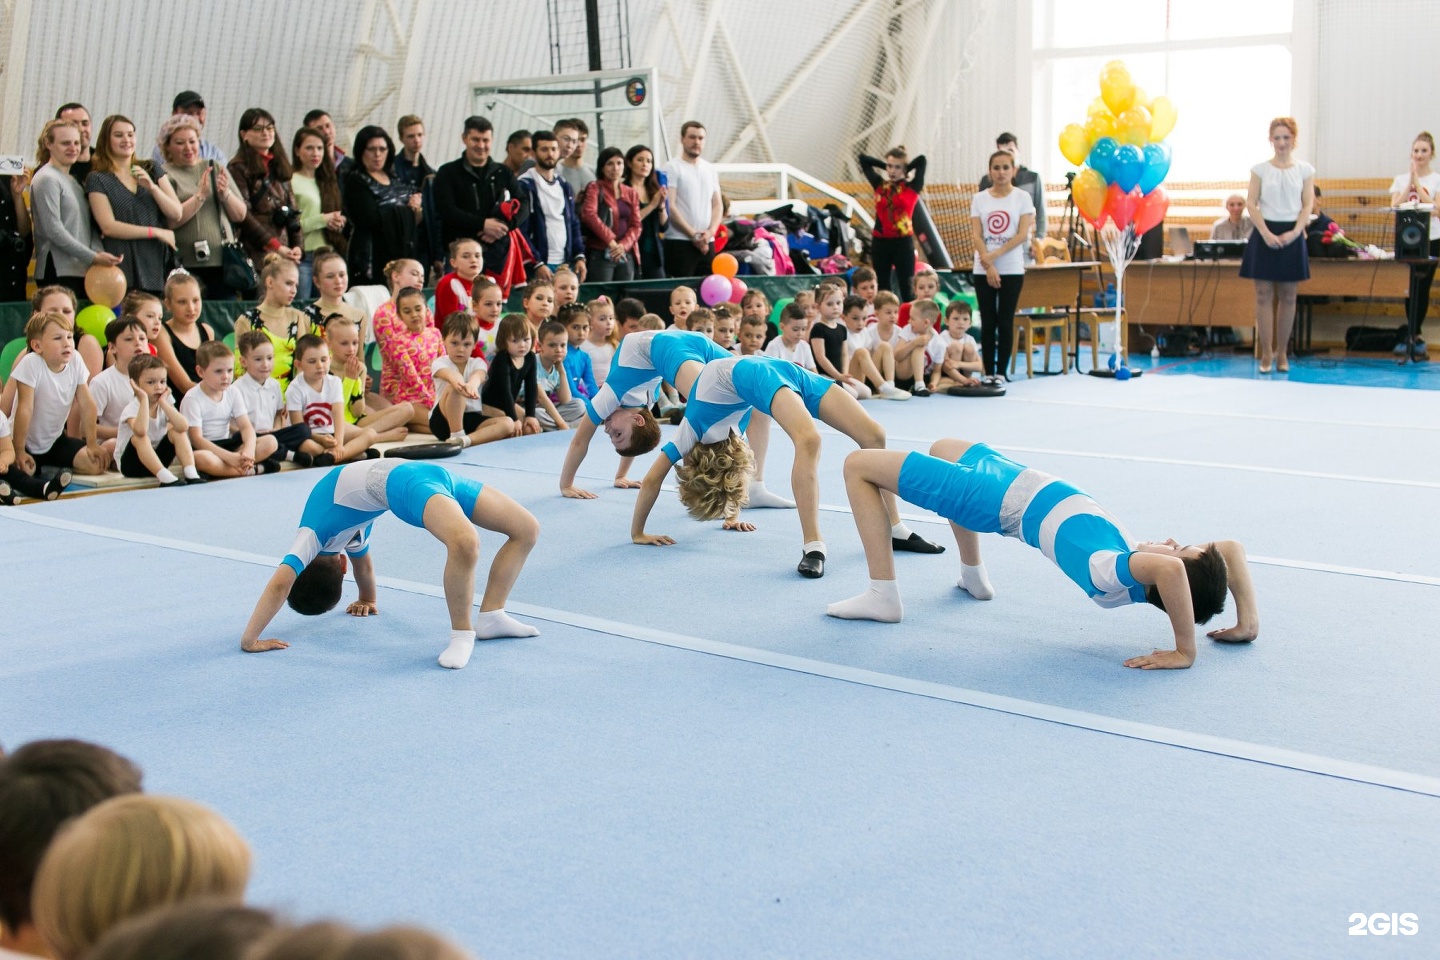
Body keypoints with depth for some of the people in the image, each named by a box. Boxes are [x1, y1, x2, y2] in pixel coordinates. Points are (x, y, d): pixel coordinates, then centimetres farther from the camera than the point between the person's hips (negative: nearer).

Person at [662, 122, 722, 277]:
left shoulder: (710, 169, 17)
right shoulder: (672, 168, -2)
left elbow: (717, 205, 15)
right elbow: (670, 206, -9)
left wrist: (710, 232, -4)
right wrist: (693, 235, -12)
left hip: (707, 242, 6)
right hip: (680, 242, -5)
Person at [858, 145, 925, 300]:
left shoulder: (912, 187, -1)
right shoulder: (879, 185, 7)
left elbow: (921, 160, -10)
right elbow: (863, 159, 9)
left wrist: (905, 172, 4)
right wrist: (886, 166, 9)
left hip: (903, 242, -3)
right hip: (880, 241, 3)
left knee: (906, 287, -2)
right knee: (882, 288, 9)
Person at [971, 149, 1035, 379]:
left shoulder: (1022, 198, 2)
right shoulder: (979, 199, 7)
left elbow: (1022, 234, -6)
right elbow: (977, 235, -1)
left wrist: (995, 255, -14)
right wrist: (988, 265, -12)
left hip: (1012, 269, -2)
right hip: (983, 270, 2)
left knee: (1005, 322, -1)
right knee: (987, 322, 2)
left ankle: (1001, 373, 4)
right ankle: (988, 373, 6)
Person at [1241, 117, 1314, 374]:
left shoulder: (1305, 170, 6)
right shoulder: (1260, 169, 4)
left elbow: (1308, 205, 3)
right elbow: (1251, 204, -1)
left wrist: (1295, 232, -13)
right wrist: (1266, 233, -14)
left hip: (1291, 235, 1)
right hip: (1265, 235, -1)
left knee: (1287, 296, 4)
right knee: (1264, 296, -3)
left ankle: (1282, 352, 12)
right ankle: (1266, 354, 0)